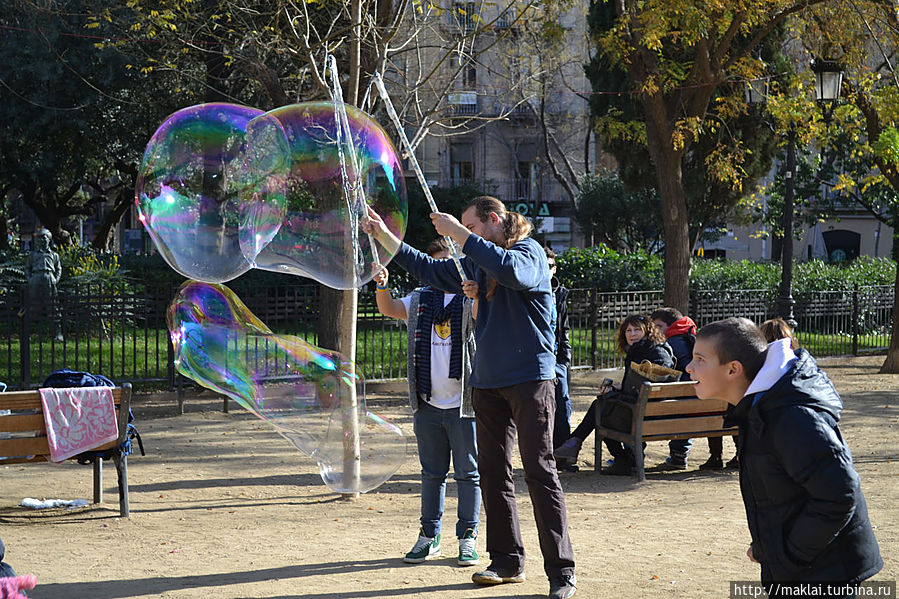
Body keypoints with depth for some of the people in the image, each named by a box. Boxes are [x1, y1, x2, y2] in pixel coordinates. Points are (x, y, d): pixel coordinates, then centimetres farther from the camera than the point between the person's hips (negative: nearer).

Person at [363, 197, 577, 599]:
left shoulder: (528, 251, -7)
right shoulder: (476, 263, 16)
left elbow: (512, 270, -30)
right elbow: (431, 271, 27)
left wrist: (459, 234, -25)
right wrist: (387, 238, 22)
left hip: (530, 378, -8)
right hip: (488, 381, 8)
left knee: (540, 472, -10)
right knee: (492, 472, 8)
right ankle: (507, 562, 16)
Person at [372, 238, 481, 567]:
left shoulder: (469, 298, -1)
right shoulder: (420, 299, 12)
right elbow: (389, 308, 1)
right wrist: (382, 285, -18)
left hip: (463, 403, -4)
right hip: (428, 404, 4)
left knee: (468, 473, 3)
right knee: (432, 473, 12)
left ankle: (468, 537, 11)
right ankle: (429, 536, 20)